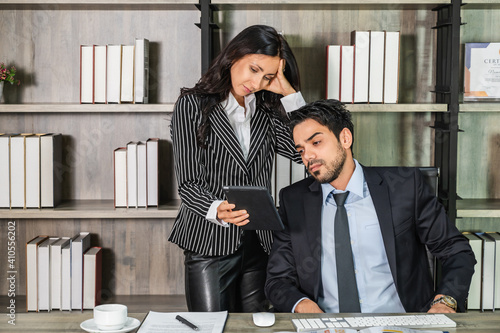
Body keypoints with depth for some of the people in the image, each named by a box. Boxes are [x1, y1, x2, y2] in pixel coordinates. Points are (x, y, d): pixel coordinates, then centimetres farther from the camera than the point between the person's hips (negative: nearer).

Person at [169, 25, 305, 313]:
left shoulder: (267, 109, 9)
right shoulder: (193, 105, -3)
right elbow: (189, 184, -9)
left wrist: (288, 91, -6)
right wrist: (218, 211, -30)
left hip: (259, 244, 4)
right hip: (209, 245, -4)